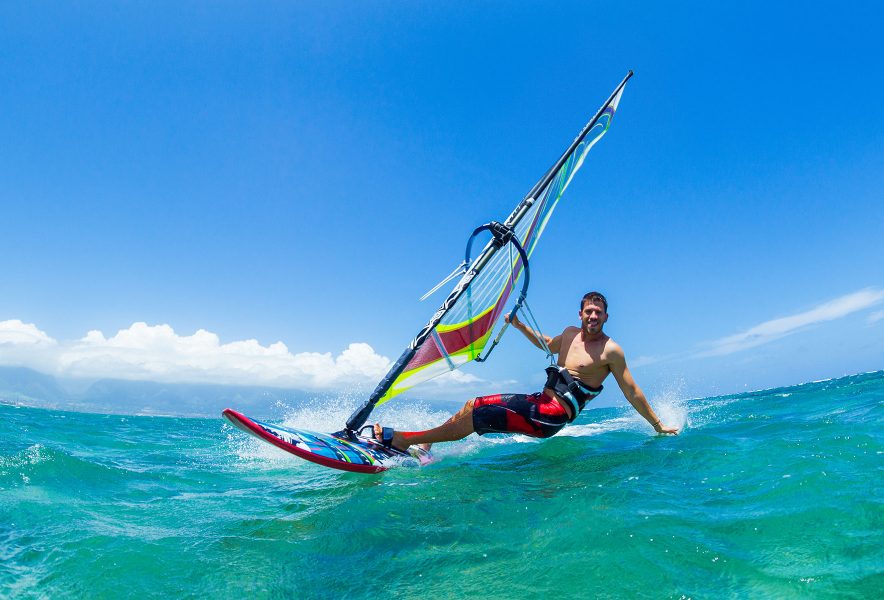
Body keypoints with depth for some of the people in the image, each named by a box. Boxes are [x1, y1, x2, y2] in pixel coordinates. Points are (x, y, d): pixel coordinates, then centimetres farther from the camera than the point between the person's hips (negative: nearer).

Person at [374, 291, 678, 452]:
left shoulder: (611, 350, -8)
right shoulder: (570, 334, 12)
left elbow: (632, 393, -3)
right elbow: (548, 345, 33)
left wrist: (659, 426, -1)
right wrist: (520, 326, 24)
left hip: (552, 416, -8)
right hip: (539, 401, 8)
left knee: (478, 417, -16)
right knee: (473, 404, 0)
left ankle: (401, 439, -10)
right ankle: (421, 448, 4)